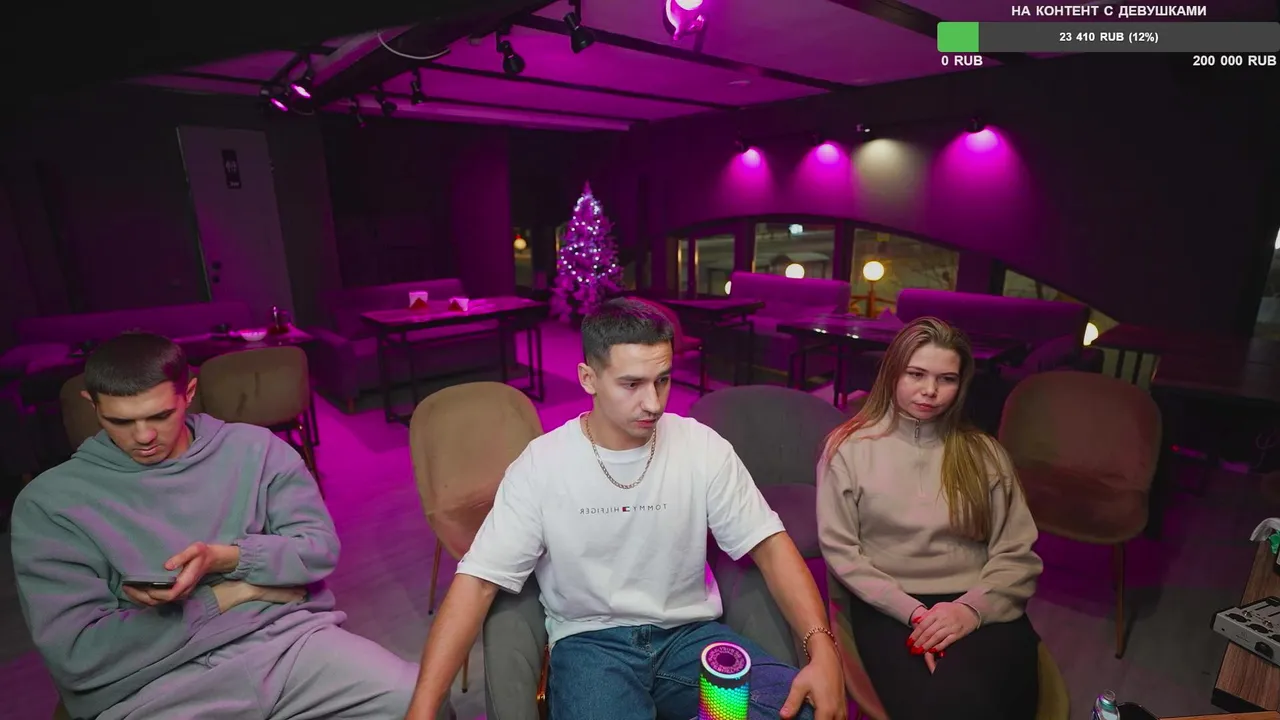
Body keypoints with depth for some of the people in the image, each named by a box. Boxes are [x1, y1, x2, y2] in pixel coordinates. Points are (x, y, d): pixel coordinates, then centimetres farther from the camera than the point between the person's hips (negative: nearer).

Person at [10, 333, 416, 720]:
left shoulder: (254, 448, 6)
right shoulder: (50, 501, 2)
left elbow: (320, 548, 4)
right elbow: (75, 655, -3)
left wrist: (224, 558, -12)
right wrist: (233, 593, -6)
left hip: (290, 638, 2)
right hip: (154, 686, -1)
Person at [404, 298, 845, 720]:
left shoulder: (703, 447, -7)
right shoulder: (540, 464, -11)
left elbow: (769, 545, -4)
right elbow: (479, 581, -10)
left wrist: (822, 649, -19)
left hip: (689, 632, 3)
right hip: (590, 641, -2)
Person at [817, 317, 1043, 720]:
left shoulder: (984, 453, 10)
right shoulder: (849, 448, 1)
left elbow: (1018, 554, 6)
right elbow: (839, 551, -1)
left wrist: (973, 607, -12)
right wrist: (913, 612, -11)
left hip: (982, 608, 2)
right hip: (890, 608, -2)